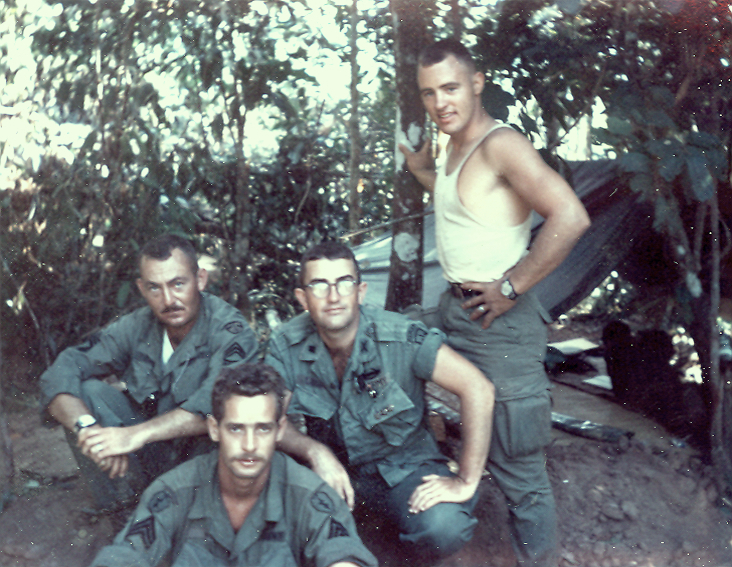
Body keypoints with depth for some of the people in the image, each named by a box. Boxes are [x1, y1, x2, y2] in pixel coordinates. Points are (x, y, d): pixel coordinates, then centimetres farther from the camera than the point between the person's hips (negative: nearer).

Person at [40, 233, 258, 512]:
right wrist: (86, 426, -32)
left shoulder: (230, 330, -20)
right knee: (84, 390, -15)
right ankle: (123, 509, -10)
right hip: (148, 449, 4)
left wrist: (136, 434, -44)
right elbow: (60, 373, -12)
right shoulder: (136, 327, -7)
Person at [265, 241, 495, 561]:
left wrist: (466, 482, -24)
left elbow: (477, 389, -25)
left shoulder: (401, 338, -23)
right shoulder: (286, 346, -13)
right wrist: (315, 452, -32)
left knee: (444, 529, -32)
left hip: (403, 466, -2)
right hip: (333, 465, 3)